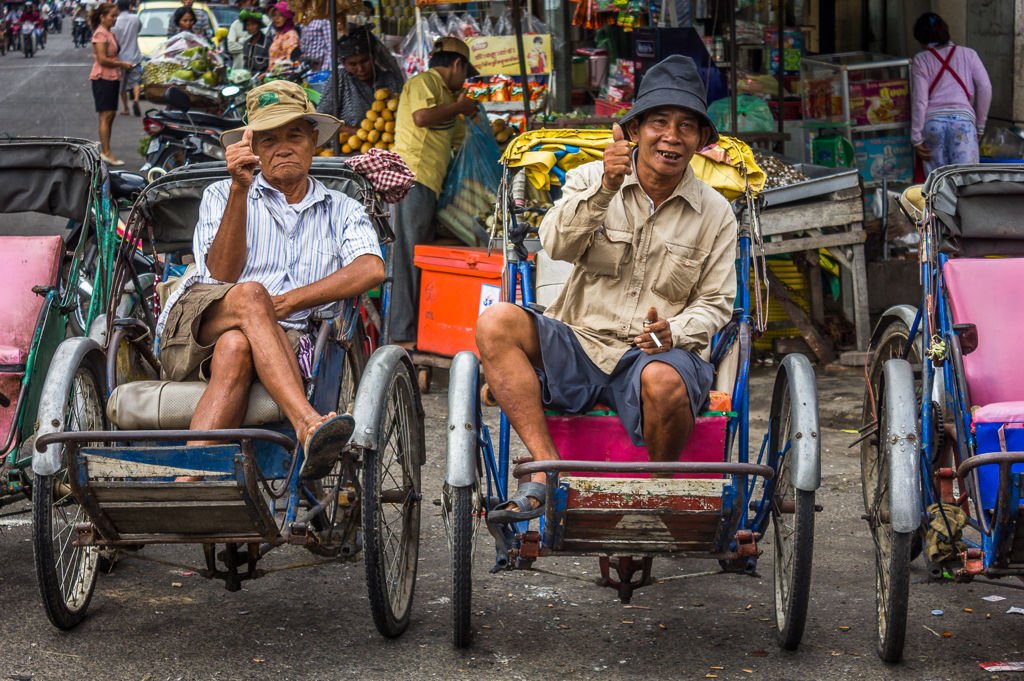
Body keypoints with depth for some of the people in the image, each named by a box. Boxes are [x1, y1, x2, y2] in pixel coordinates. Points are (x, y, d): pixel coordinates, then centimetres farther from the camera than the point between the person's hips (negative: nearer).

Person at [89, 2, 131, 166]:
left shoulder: (109, 33, 17)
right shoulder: (100, 34, -14)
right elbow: (102, 59, -19)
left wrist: (122, 64, 10)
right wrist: (121, 64, -13)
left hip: (112, 78, 10)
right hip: (103, 77, -10)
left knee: (110, 115, 10)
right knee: (106, 115, -10)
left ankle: (105, 151, 15)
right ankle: (106, 153, -10)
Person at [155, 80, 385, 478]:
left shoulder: (342, 212, 20)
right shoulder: (222, 195, 19)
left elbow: (371, 269, -3)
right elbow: (222, 275, -1)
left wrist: (287, 301, -11)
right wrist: (240, 188, -12)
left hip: (284, 346, 0)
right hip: (194, 326, 0)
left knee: (235, 348, -37)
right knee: (248, 295, -35)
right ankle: (309, 427, -53)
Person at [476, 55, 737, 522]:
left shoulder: (715, 213, 7)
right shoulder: (591, 179, 6)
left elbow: (715, 304, 8)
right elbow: (556, 245, -12)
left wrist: (674, 332, -14)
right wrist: (604, 187, -27)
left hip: (655, 354, -1)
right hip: (580, 345, 2)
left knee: (663, 380, -38)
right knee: (496, 323, -26)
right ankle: (547, 471, -31)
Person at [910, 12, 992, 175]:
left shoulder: (920, 60, 10)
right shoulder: (968, 54, 15)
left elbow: (919, 100, 0)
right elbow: (985, 88, 5)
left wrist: (916, 137, 1)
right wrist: (980, 125, 12)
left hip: (933, 121, 0)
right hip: (963, 119, 0)